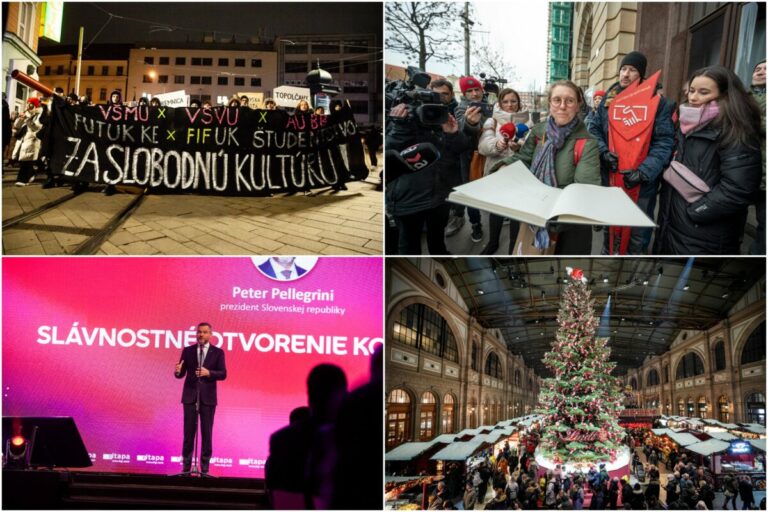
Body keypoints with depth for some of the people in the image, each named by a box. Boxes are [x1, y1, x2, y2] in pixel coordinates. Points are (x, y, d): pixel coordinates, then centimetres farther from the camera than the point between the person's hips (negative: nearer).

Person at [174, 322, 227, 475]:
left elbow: (223, 374, -5)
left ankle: (205, 467, 8)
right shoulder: (188, 351, 7)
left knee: (207, 432, 2)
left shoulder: (218, 352, 3)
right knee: (189, 432, 2)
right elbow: (181, 374, 3)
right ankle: (186, 466, 9)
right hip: (190, 396, 1)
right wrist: (178, 371, -20)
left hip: (208, 398, -1)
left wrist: (208, 373, -21)